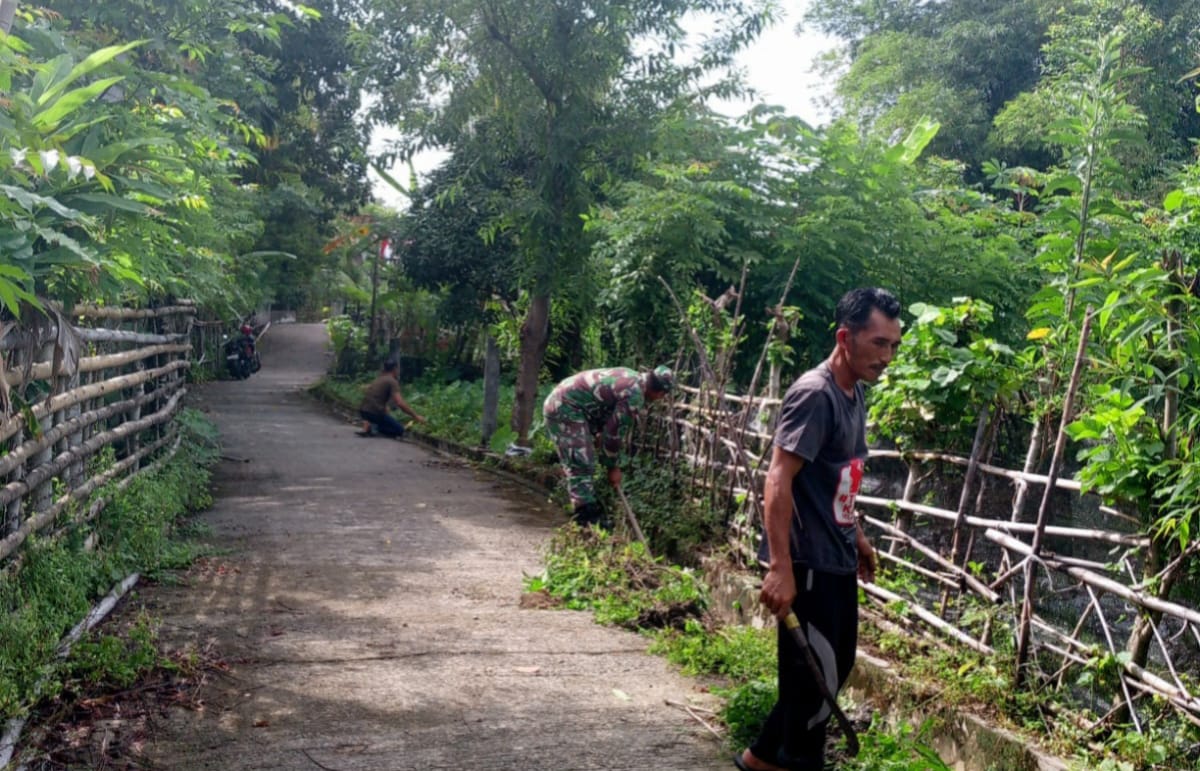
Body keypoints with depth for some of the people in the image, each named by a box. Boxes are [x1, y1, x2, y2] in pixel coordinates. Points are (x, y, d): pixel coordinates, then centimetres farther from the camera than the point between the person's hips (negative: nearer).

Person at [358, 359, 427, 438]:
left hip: (363, 410, 8)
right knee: (400, 430, 4)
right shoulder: (392, 381, -6)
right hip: (374, 412, -8)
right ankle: (372, 426, -12)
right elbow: (400, 403, -16)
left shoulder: (379, 379, 21)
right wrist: (415, 416, -11)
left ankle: (368, 424, 6)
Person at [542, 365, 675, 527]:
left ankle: (588, 512, 21)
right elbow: (615, 431, -13)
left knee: (583, 465, 15)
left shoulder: (632, 377, 11)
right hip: (566, 408, -10)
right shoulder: (634, 395, -18)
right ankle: (587, 517, -11)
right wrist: (613, 467, -1)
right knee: (581, 466, -10)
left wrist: (598, 433, 17)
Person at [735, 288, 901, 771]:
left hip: (837, 561, 10)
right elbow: (778, 480, -25)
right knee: (818, 676, 1)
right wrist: (781, 568, -30)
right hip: (808, 564, -10)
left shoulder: (854, 393, 9)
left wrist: (856, 535, 24)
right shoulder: (815, 394, -19)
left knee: (835, 668, 18)